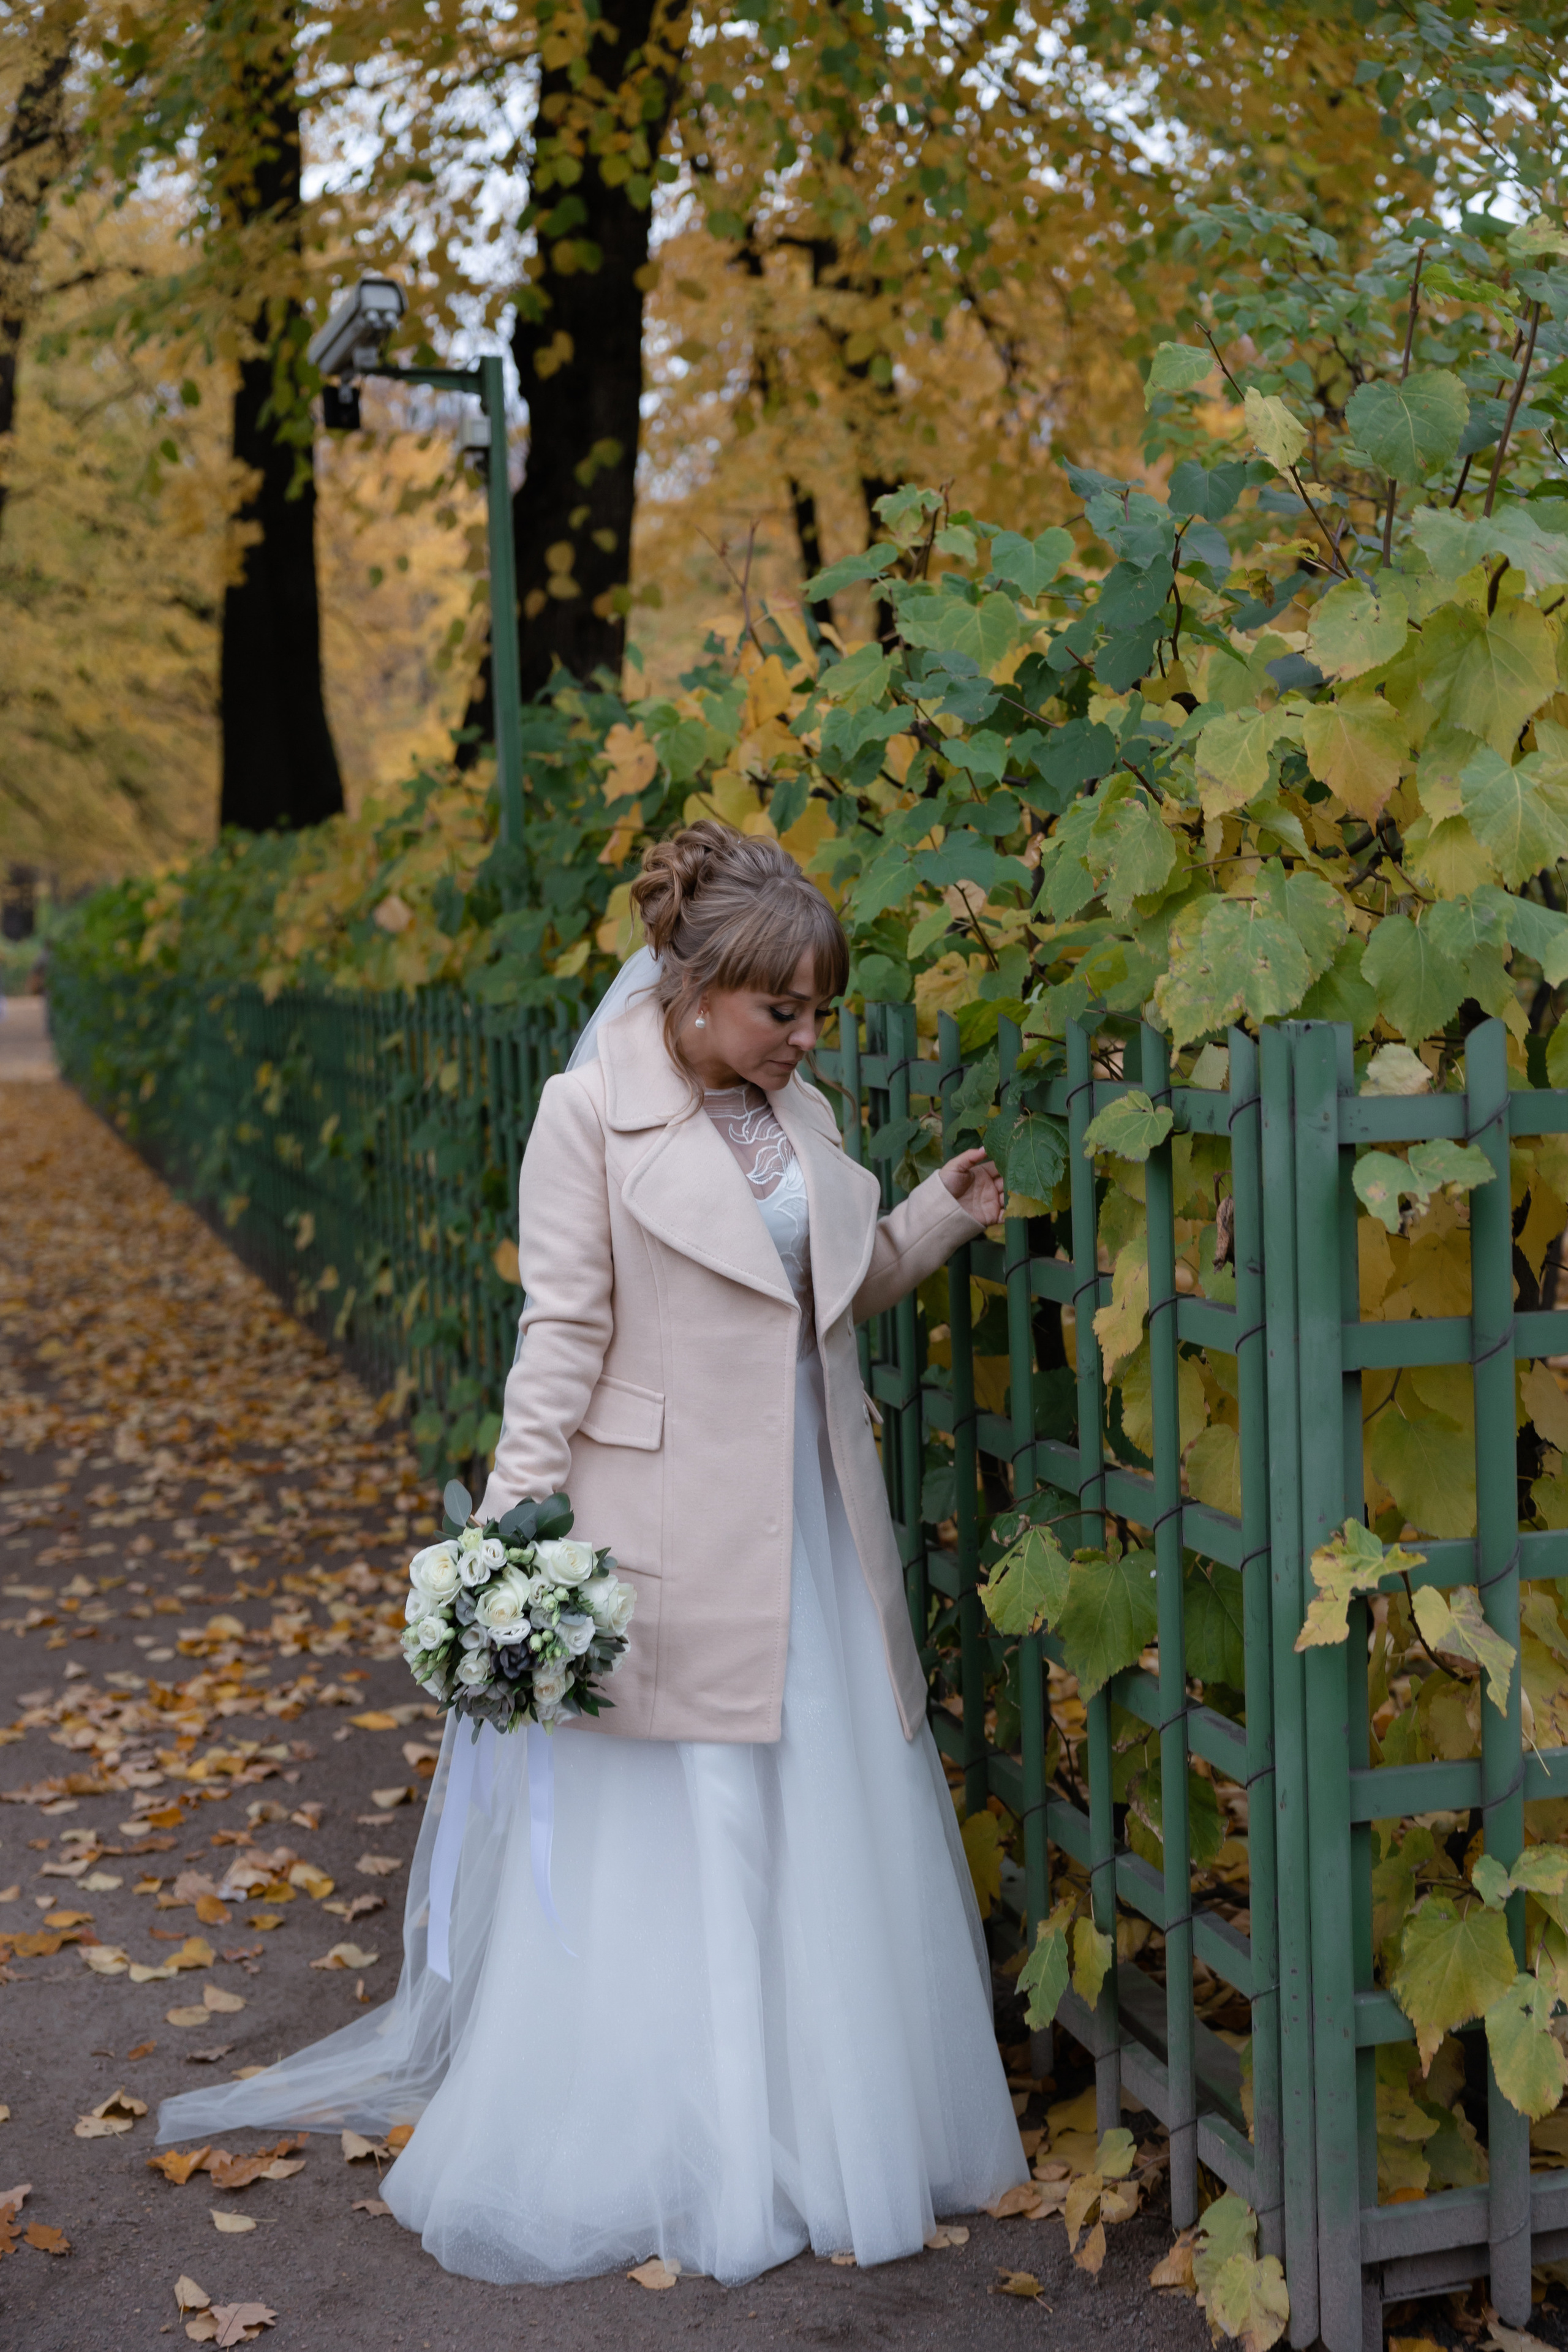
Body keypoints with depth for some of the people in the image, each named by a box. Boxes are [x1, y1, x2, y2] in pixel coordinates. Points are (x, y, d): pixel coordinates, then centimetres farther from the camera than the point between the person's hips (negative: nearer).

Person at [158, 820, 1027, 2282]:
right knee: (659, 1846, 3)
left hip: (813, 1526, 6)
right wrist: (517, 1531, -14)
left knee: (830, 1821, 12)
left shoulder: (799, 1112, 9)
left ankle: (819, 2123, 28)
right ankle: (655, 2156, 17)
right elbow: (562, 1335, -11)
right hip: (668, 1538, -6)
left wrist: (941, 1216, 7)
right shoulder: (591, 1114, -10)